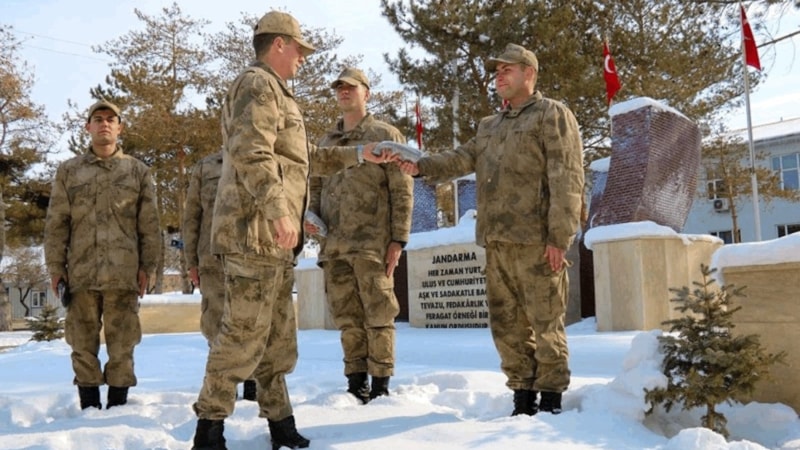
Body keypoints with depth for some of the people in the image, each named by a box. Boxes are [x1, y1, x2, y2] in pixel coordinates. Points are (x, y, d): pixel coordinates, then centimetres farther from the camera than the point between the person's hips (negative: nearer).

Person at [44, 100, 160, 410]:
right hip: (81, 272, 1)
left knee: (122, 344, 2)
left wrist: (147, 266, 0)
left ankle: (117, 406, 11)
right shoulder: (68, 171, 12)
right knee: (83, 343, 5)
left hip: (123, 273, -1)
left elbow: (149, 225, 7)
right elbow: (55, 223, 9)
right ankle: (89, 408, 15)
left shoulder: (138, 171, 10)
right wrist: (55, 265, 1)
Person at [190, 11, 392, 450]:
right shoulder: (257, 85, -7)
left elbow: (304, 158, 33)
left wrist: (357, 154, 31)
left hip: (274, 239, 11)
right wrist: (279, 211, -27)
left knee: (278, 338, 13)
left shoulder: (276, 92, 26)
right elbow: (251, 154, -22)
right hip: (254, 232, -11)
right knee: (244, 333, -8)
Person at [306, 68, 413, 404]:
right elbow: (316, 186, 24)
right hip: (333, 244, 5)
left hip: (371, 242, -5)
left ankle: (380, 385, 7)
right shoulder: (326, 142, 20)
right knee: (347, 318, 9)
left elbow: (402, 190, -2)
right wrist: (310, 214, 2)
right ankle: (356, 384, 17)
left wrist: (399, 238, -10)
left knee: (378, 315, -1)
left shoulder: (385, 135, 3)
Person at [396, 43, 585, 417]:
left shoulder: (552, 115, 0)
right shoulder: (489, 127, 24)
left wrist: (559, 237, -16)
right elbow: (463, 159, 12)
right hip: (497, 241, 7)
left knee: (545, 323, -1)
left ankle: (551, 399, 10)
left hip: (536, 240, -7)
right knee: (507, 325, 10)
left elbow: (566, 180, -9)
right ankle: (523, 397, 20)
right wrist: (421, 166, -5)